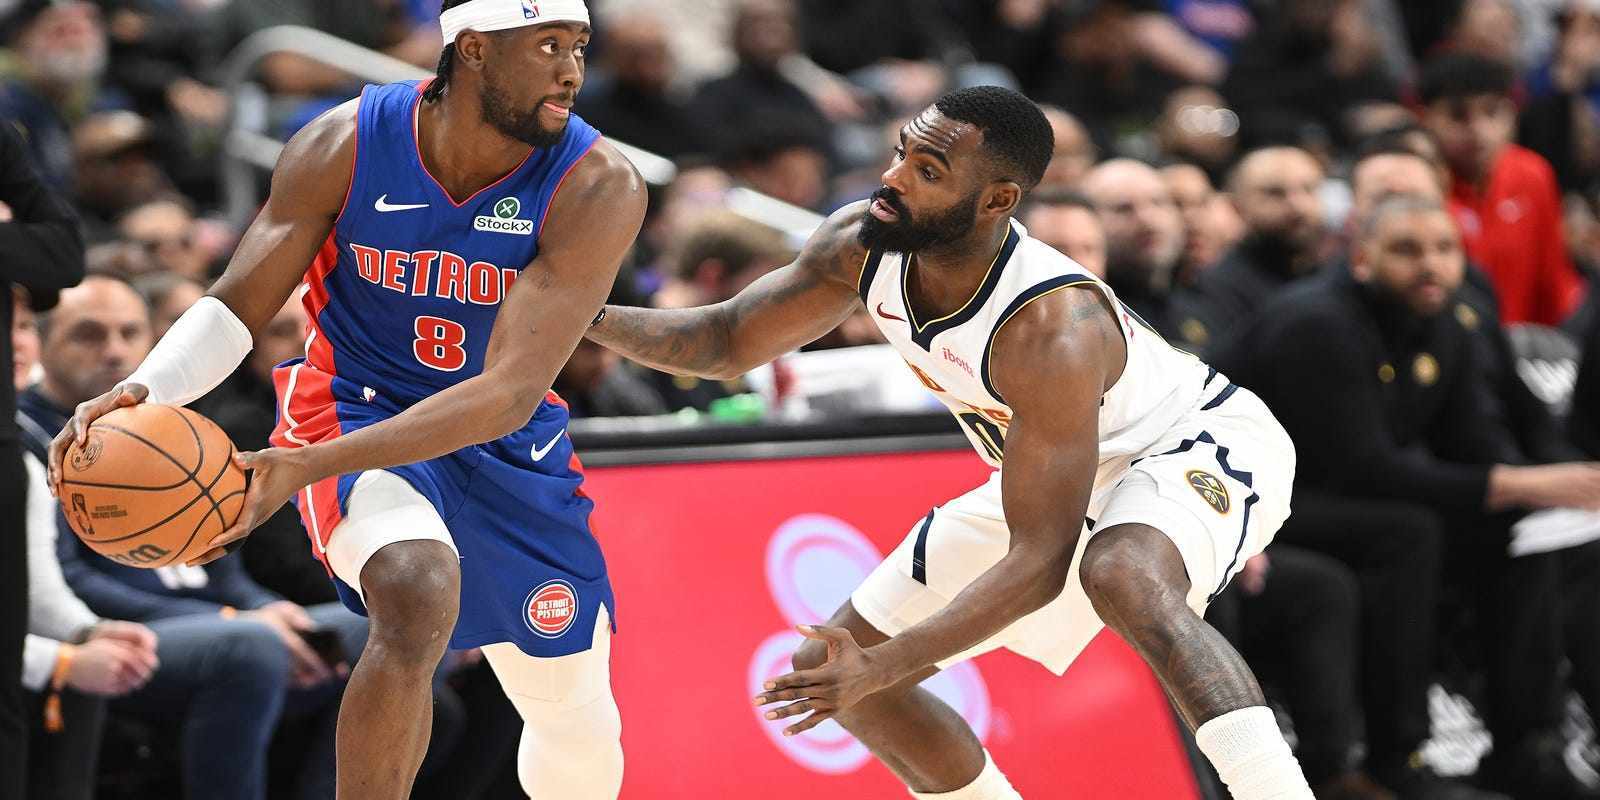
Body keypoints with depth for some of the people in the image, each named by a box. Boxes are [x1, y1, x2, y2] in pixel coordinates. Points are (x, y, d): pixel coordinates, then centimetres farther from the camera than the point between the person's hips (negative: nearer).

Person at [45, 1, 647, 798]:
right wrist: (140, 391, -32)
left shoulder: (599, 188, -24)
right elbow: (235, 309, -9)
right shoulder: (343, 147, -19)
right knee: (418, 598, -36)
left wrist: (308, 467, -40)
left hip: (508, 445, 2)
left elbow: (509, 395, -31)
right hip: (356, 408, -2)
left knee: (578, 721, 13)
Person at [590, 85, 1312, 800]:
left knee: (1123, 575, -43)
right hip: (1060, 474, 8)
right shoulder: (860, 244, -18)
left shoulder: (1052, 331, -39)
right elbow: (727, 343, -1)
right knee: (829, 671, 5)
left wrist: (880, 668, -42)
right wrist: (591, 317, -20)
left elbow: (1039, 560, -36)